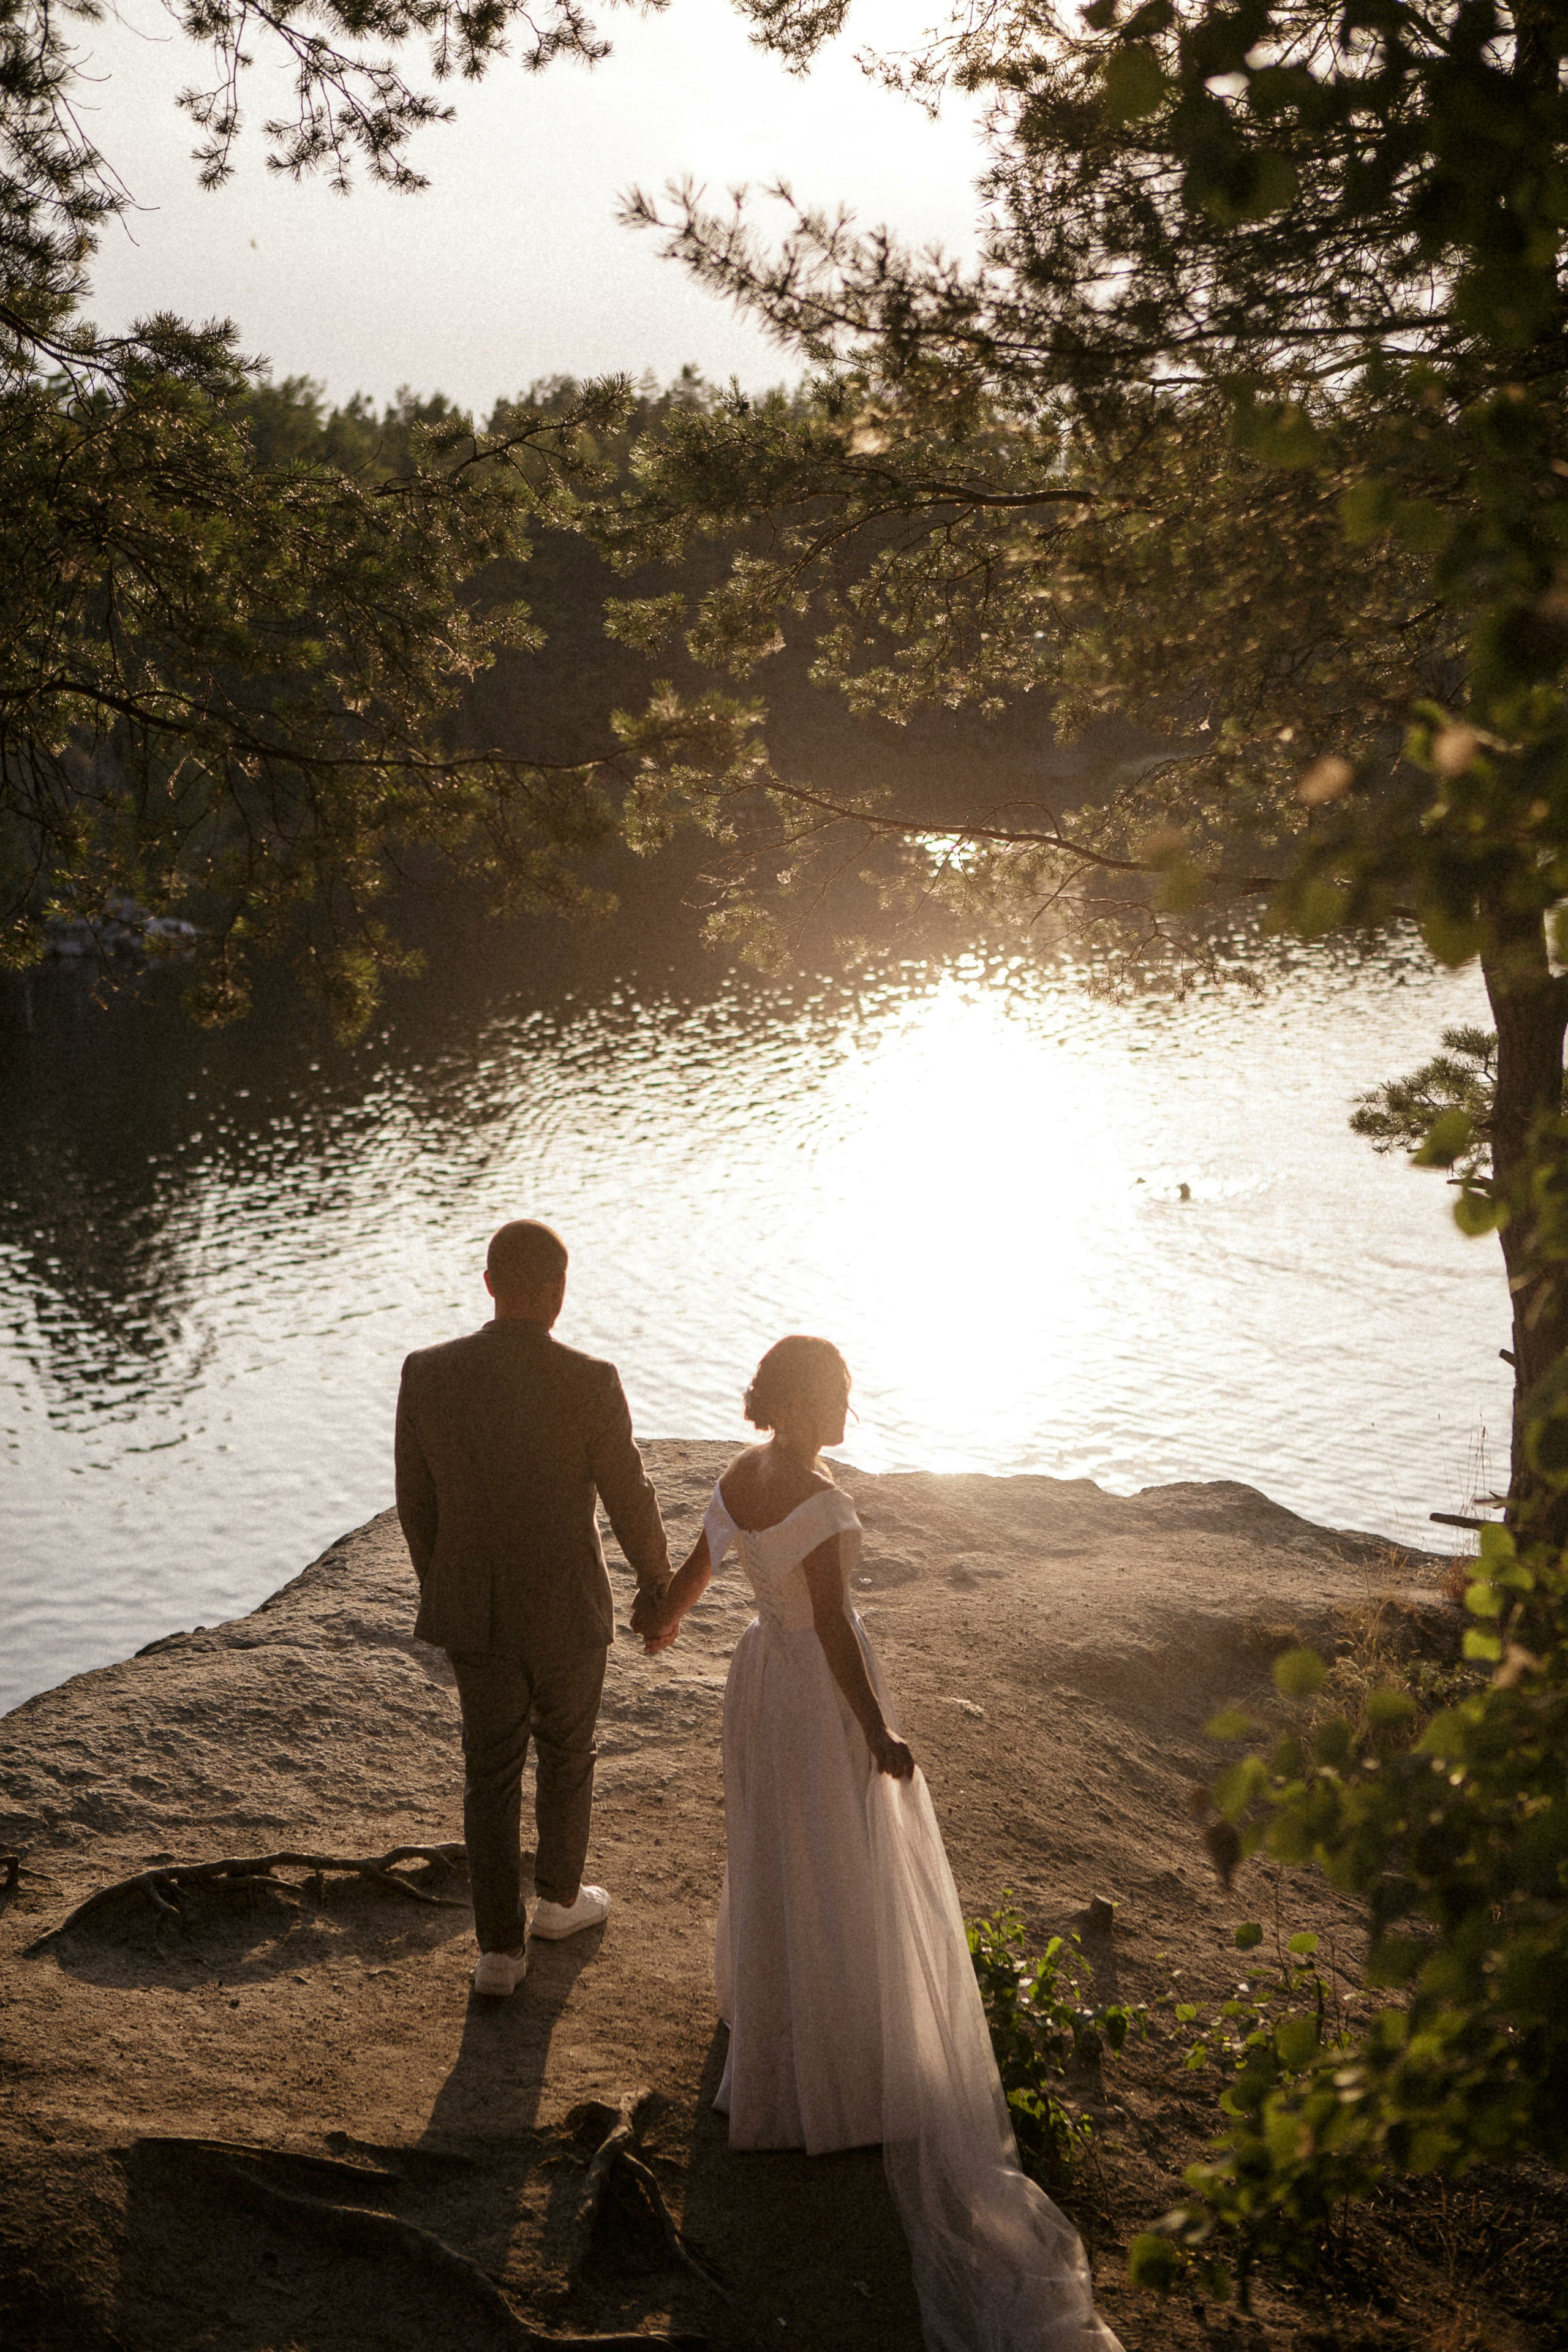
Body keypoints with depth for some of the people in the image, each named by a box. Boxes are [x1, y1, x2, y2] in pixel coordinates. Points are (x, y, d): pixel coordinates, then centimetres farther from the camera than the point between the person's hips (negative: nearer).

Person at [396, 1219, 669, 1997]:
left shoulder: (426, 1374, -14)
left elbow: (416, 1501, -2)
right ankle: (558, 1895, 44)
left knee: (490, 1771, 17)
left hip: (475, 1608, 2)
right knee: (566, 1752, 23)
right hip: (567, 1612, -2)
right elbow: (629, 1500, -12)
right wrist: (657, 1581, 7)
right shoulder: (590, 1384, -23)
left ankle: (499, 1948, 21)